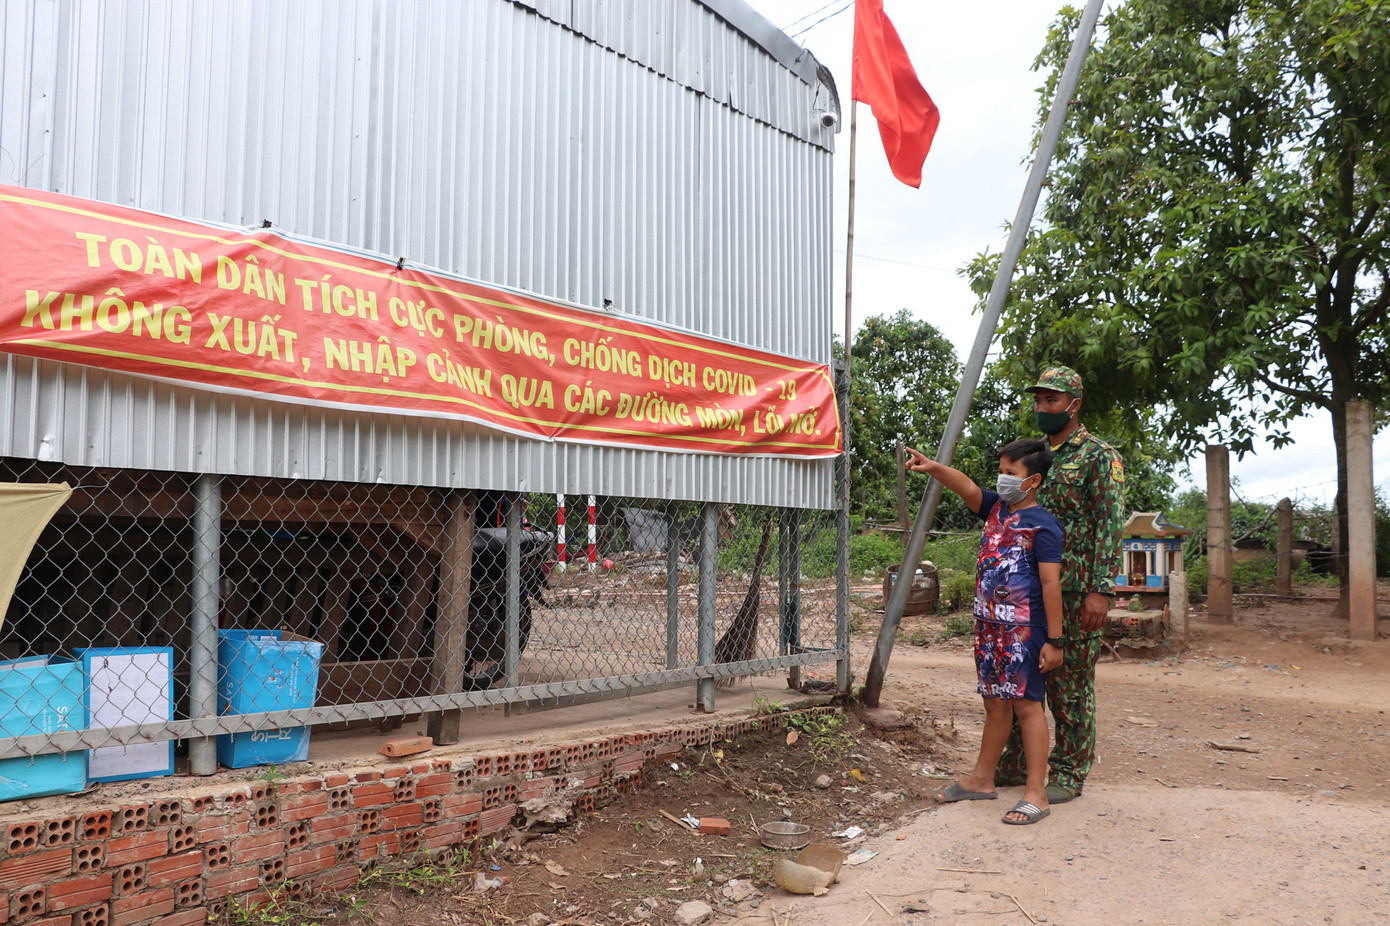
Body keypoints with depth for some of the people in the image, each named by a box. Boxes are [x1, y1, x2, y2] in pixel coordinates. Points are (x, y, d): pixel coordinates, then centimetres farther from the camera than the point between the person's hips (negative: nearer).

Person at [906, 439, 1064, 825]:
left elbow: (1051, 583, -14)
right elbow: (967, 488, -3)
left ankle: (1036, 793, 2)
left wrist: (1054, 639, -16)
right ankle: (982, 779, 27)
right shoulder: (995, 508, 11)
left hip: (1024, 628, -8)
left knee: (1026, 703, -4)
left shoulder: (1042, 525, -11)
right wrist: (934, 469, -23)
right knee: (995, 703, 17)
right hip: (990, 625, 8)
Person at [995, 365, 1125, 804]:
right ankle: (1017, 763, 22)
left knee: (1070, 683, 1)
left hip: (1075, 591, -7)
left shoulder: (1100, 457, -6)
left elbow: (1110, 526, -12)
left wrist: (1101, 590, -20)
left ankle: (1069, 773, 12)